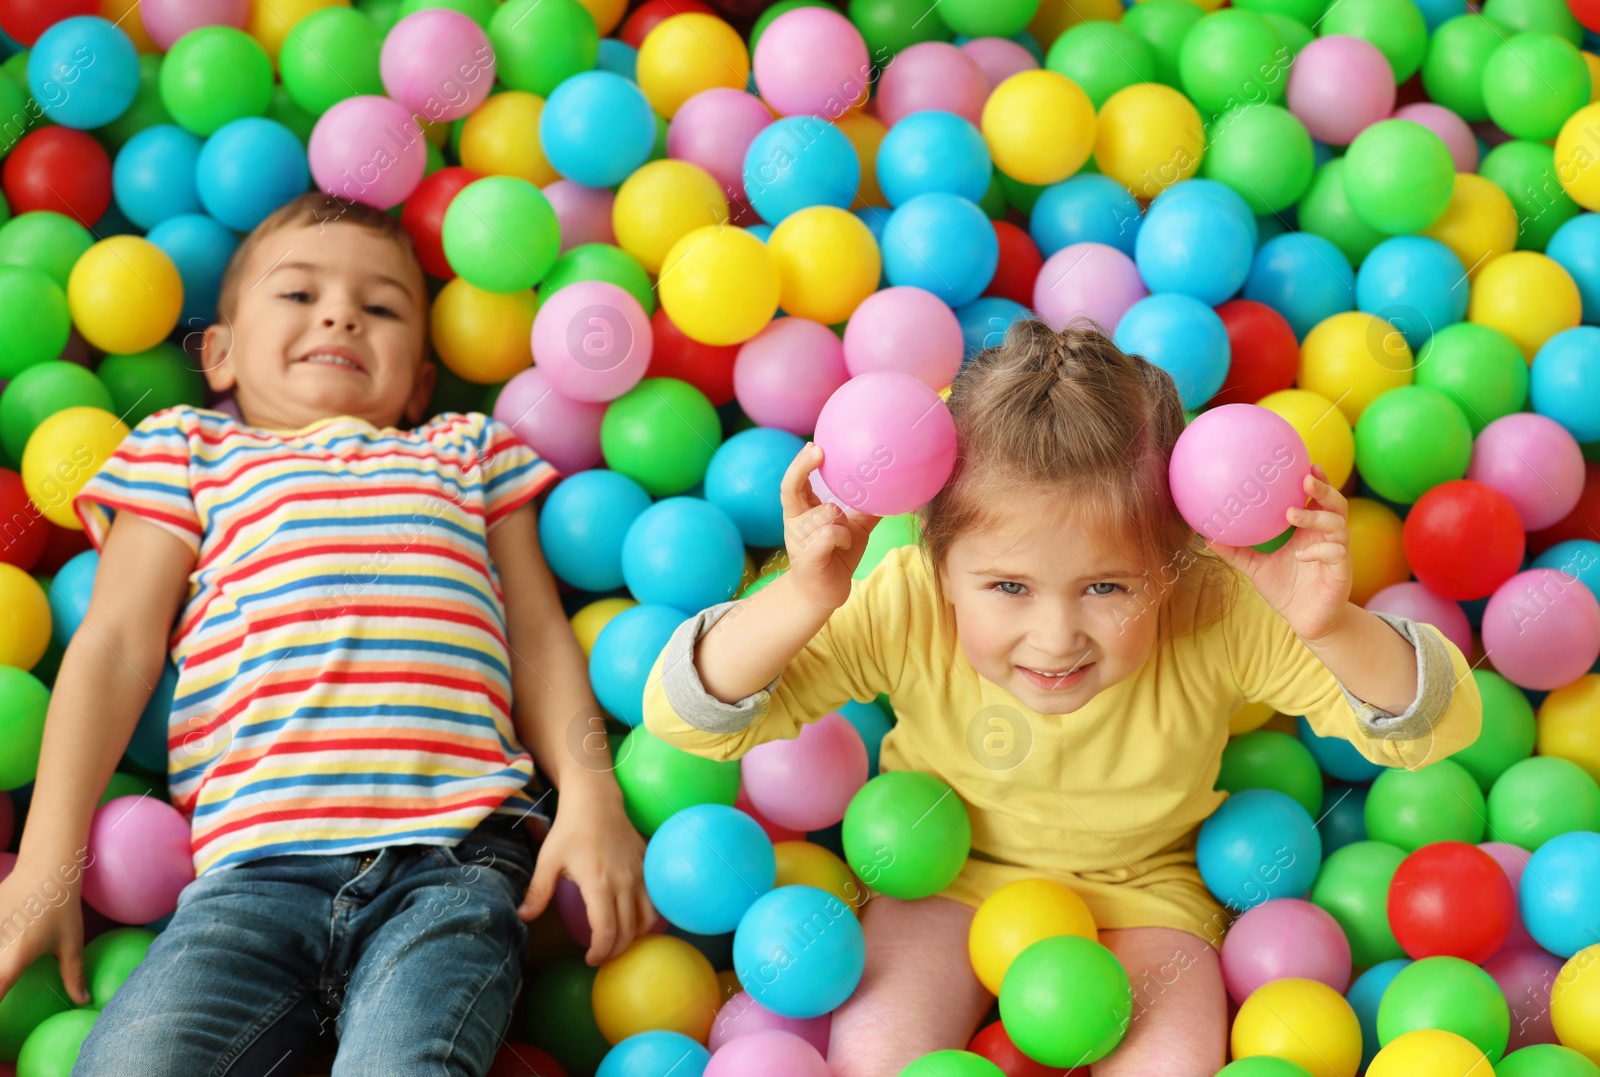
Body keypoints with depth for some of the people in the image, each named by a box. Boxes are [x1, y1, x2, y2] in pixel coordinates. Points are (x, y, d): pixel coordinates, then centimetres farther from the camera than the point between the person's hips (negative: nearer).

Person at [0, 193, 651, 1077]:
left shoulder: (466, 452, 30)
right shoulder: (190, 453, 24)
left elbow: (539, 637, 22)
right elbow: (115, 646, 13)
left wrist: (589, 790, 2)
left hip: (452, 856, 0)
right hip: (258, 863, 0)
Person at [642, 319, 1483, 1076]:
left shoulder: (1219, 623, -30)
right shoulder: (904, 610, -31)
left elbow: (1438, 727, -25)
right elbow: (688, 718, -27)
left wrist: (1333, 630, -46)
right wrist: (803, 599, -45)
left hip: (1140, 891, 1)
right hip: (951, 874, 0)